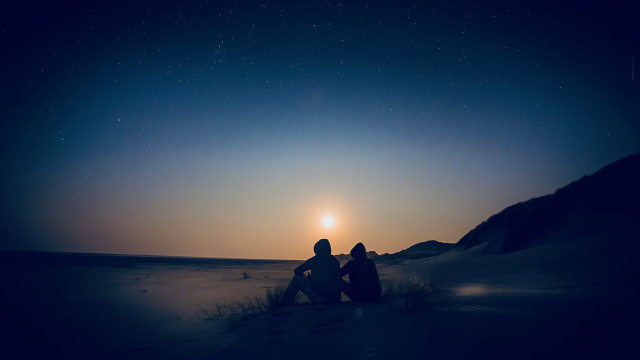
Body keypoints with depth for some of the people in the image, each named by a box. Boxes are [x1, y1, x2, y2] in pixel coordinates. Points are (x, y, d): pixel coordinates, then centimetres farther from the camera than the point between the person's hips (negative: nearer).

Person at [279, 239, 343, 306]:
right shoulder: (336, 260, 11)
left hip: (319, 298, -5)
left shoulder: (315, 259, -3)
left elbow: (297, 271, 8)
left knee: (297, 278, 12)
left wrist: (305, 277, 31)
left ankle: (284, 305, 17)